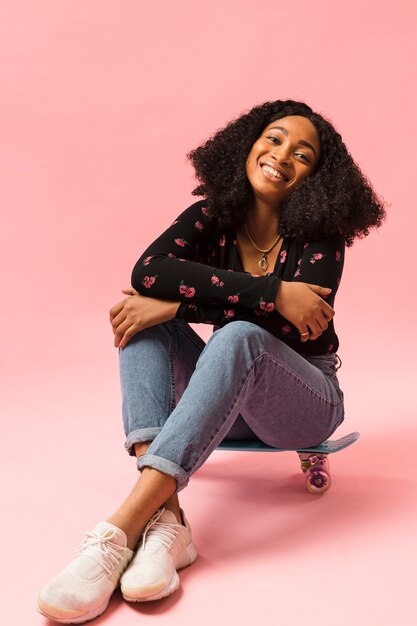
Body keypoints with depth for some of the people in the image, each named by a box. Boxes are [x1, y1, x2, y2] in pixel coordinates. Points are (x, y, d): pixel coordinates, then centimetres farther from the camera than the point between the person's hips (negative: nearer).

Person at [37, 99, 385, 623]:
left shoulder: (321, 236, -8)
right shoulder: (212, 217, -1)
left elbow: (299, 327, -25)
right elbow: (147, 271, -21)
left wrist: (179, 303, -27)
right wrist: (272, 293, -31)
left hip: (305, 399, -3)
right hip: (229, 401, 4)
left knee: (239, 336, -34)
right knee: (144, 316, -20)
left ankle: (120, 531, -43)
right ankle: (165, 519, -38)